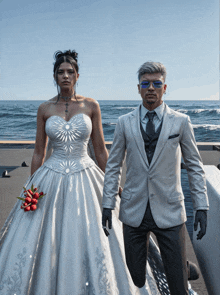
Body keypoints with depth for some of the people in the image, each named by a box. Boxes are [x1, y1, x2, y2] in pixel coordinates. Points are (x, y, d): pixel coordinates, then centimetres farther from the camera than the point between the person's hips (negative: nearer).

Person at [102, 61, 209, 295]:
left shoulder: (181, 122, 1)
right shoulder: (124, 123, 4)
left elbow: (194, 166, 5)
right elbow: (113, 166, 7)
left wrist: (201, 206, -1)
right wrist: (107, 204, 2)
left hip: (170, 212, -1)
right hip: (134, 211, 1)